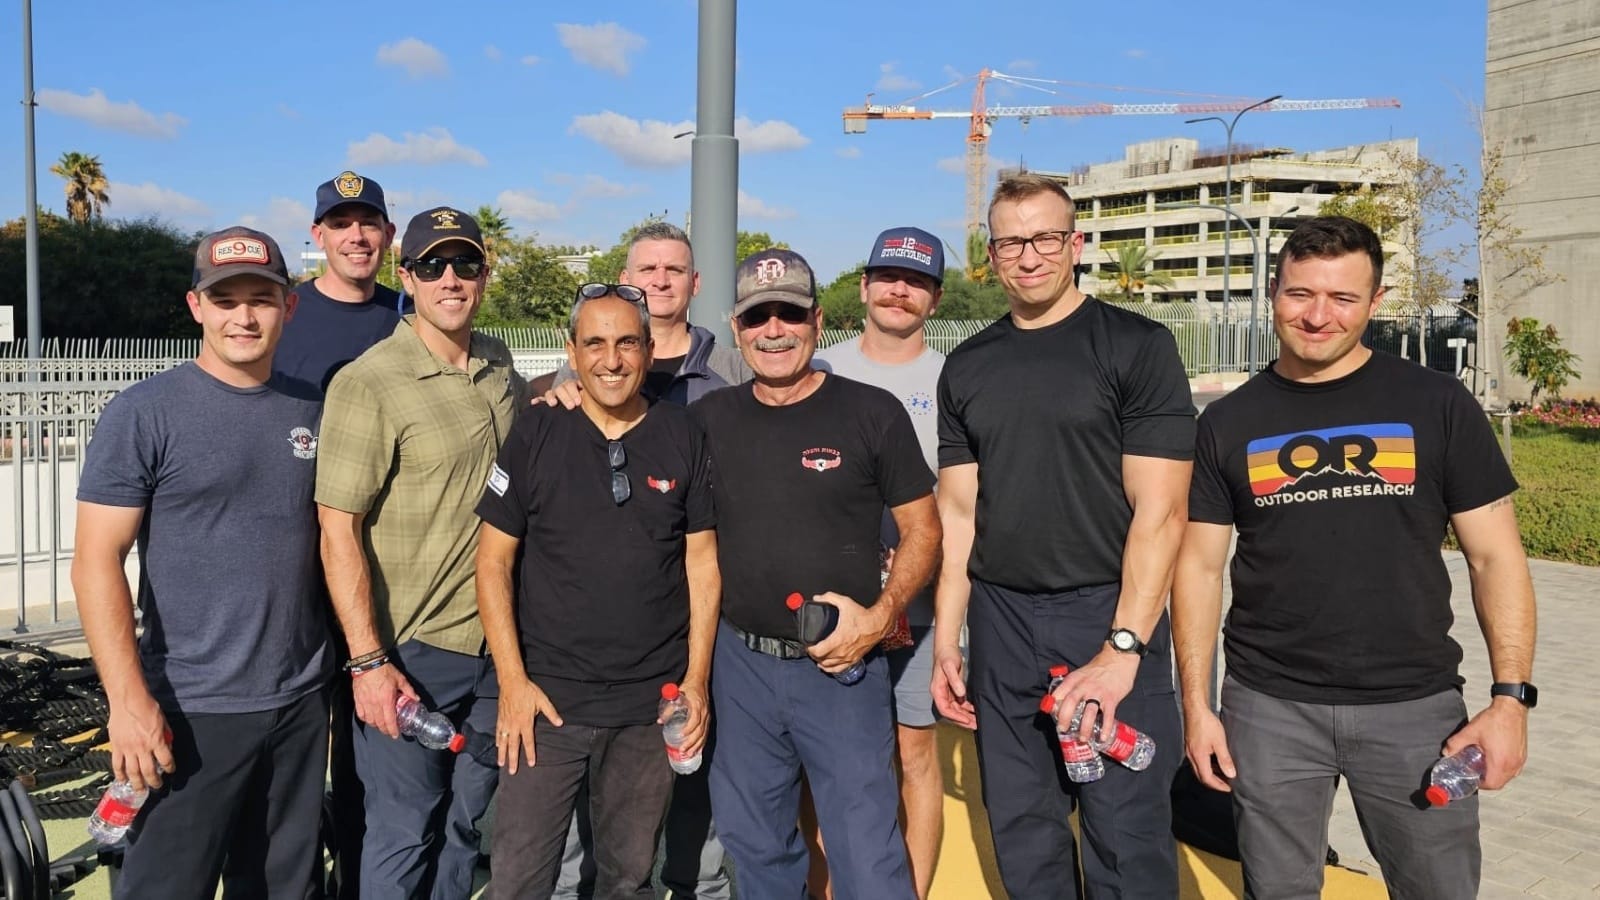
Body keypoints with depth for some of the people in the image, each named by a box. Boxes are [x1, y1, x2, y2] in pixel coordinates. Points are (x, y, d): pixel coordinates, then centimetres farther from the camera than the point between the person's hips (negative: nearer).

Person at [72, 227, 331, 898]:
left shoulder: (313, 411, 7)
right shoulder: (144, 414, -8)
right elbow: (96, 561, -11)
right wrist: (128, 698, -18)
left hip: (302, 699, 4)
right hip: (193, 710, -4)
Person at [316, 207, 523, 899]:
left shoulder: (500, 366, 6)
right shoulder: (367, 383, -13)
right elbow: (337, 531, -15)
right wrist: (368, 661, -18)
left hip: (494, 643, 6)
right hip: (410, 650, -6)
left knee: (465, 821, 19)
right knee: (405, 830, 7)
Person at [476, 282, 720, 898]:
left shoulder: (683, 438, 1)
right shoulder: (536, 433, -3)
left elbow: (702, 562, 5)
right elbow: (493, 561, -1)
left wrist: (697, 678, -1)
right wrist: (513, 681, -7)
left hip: (652, 706, 2)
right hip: (547, 698, -1)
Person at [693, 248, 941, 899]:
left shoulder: (872, 412, -6)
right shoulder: (711, 417, 4)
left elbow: (923, 529, -2)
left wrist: (880, 616, -16)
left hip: (841, 666, -3)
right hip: (740, 663, 4)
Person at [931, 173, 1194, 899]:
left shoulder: (1138, 347, -5)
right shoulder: (967, 367, 9)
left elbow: (1160, 512, -11)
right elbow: (959, 514, 11)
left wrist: (1122, 647, -18)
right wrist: (946, 642, 6)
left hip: (1110, 617, -4)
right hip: (1001, 621, 4)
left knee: (1128, 838, 3)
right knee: (1022, 836, 14)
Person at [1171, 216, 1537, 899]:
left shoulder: (1437, 405, -1)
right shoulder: (1229, 422, 2)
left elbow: (1495, 556, 1)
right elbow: (1200, 567, 4)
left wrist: (1511, 695, -7)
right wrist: (1196, 703, -1)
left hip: (1416, 705, 0)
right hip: (1268, 708, 1)